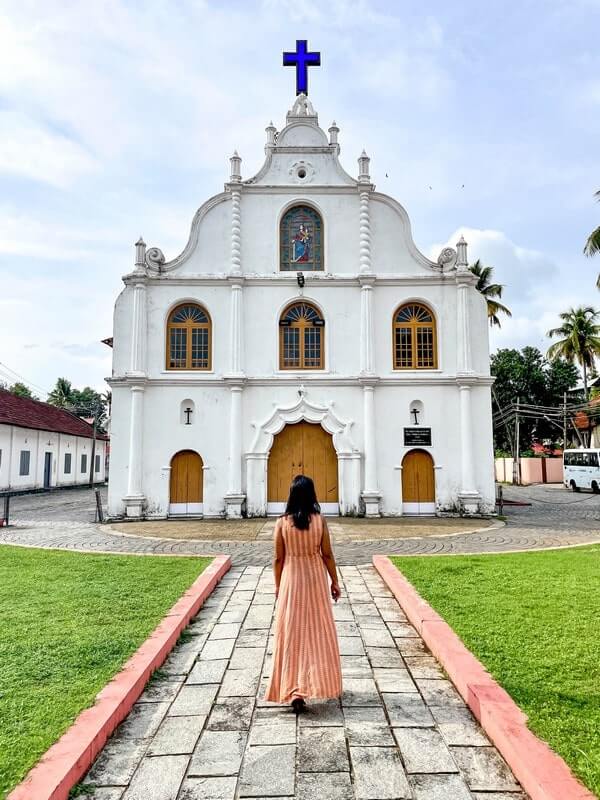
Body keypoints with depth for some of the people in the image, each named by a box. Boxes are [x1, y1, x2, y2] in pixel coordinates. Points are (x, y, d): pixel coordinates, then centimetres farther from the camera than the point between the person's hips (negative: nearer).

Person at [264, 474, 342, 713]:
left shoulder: (282, 522, -9)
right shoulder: (320, 520, -8)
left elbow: (278, 558, -4)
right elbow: (327, 555, -4)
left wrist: (277, 585, 9)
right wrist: (335, 581, 8)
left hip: (291, 579, 0)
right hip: (316, 578, 1)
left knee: (292, 635, 8)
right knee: (318, 633, 15)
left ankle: (295, 691, 4)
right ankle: (320, 683, 28)